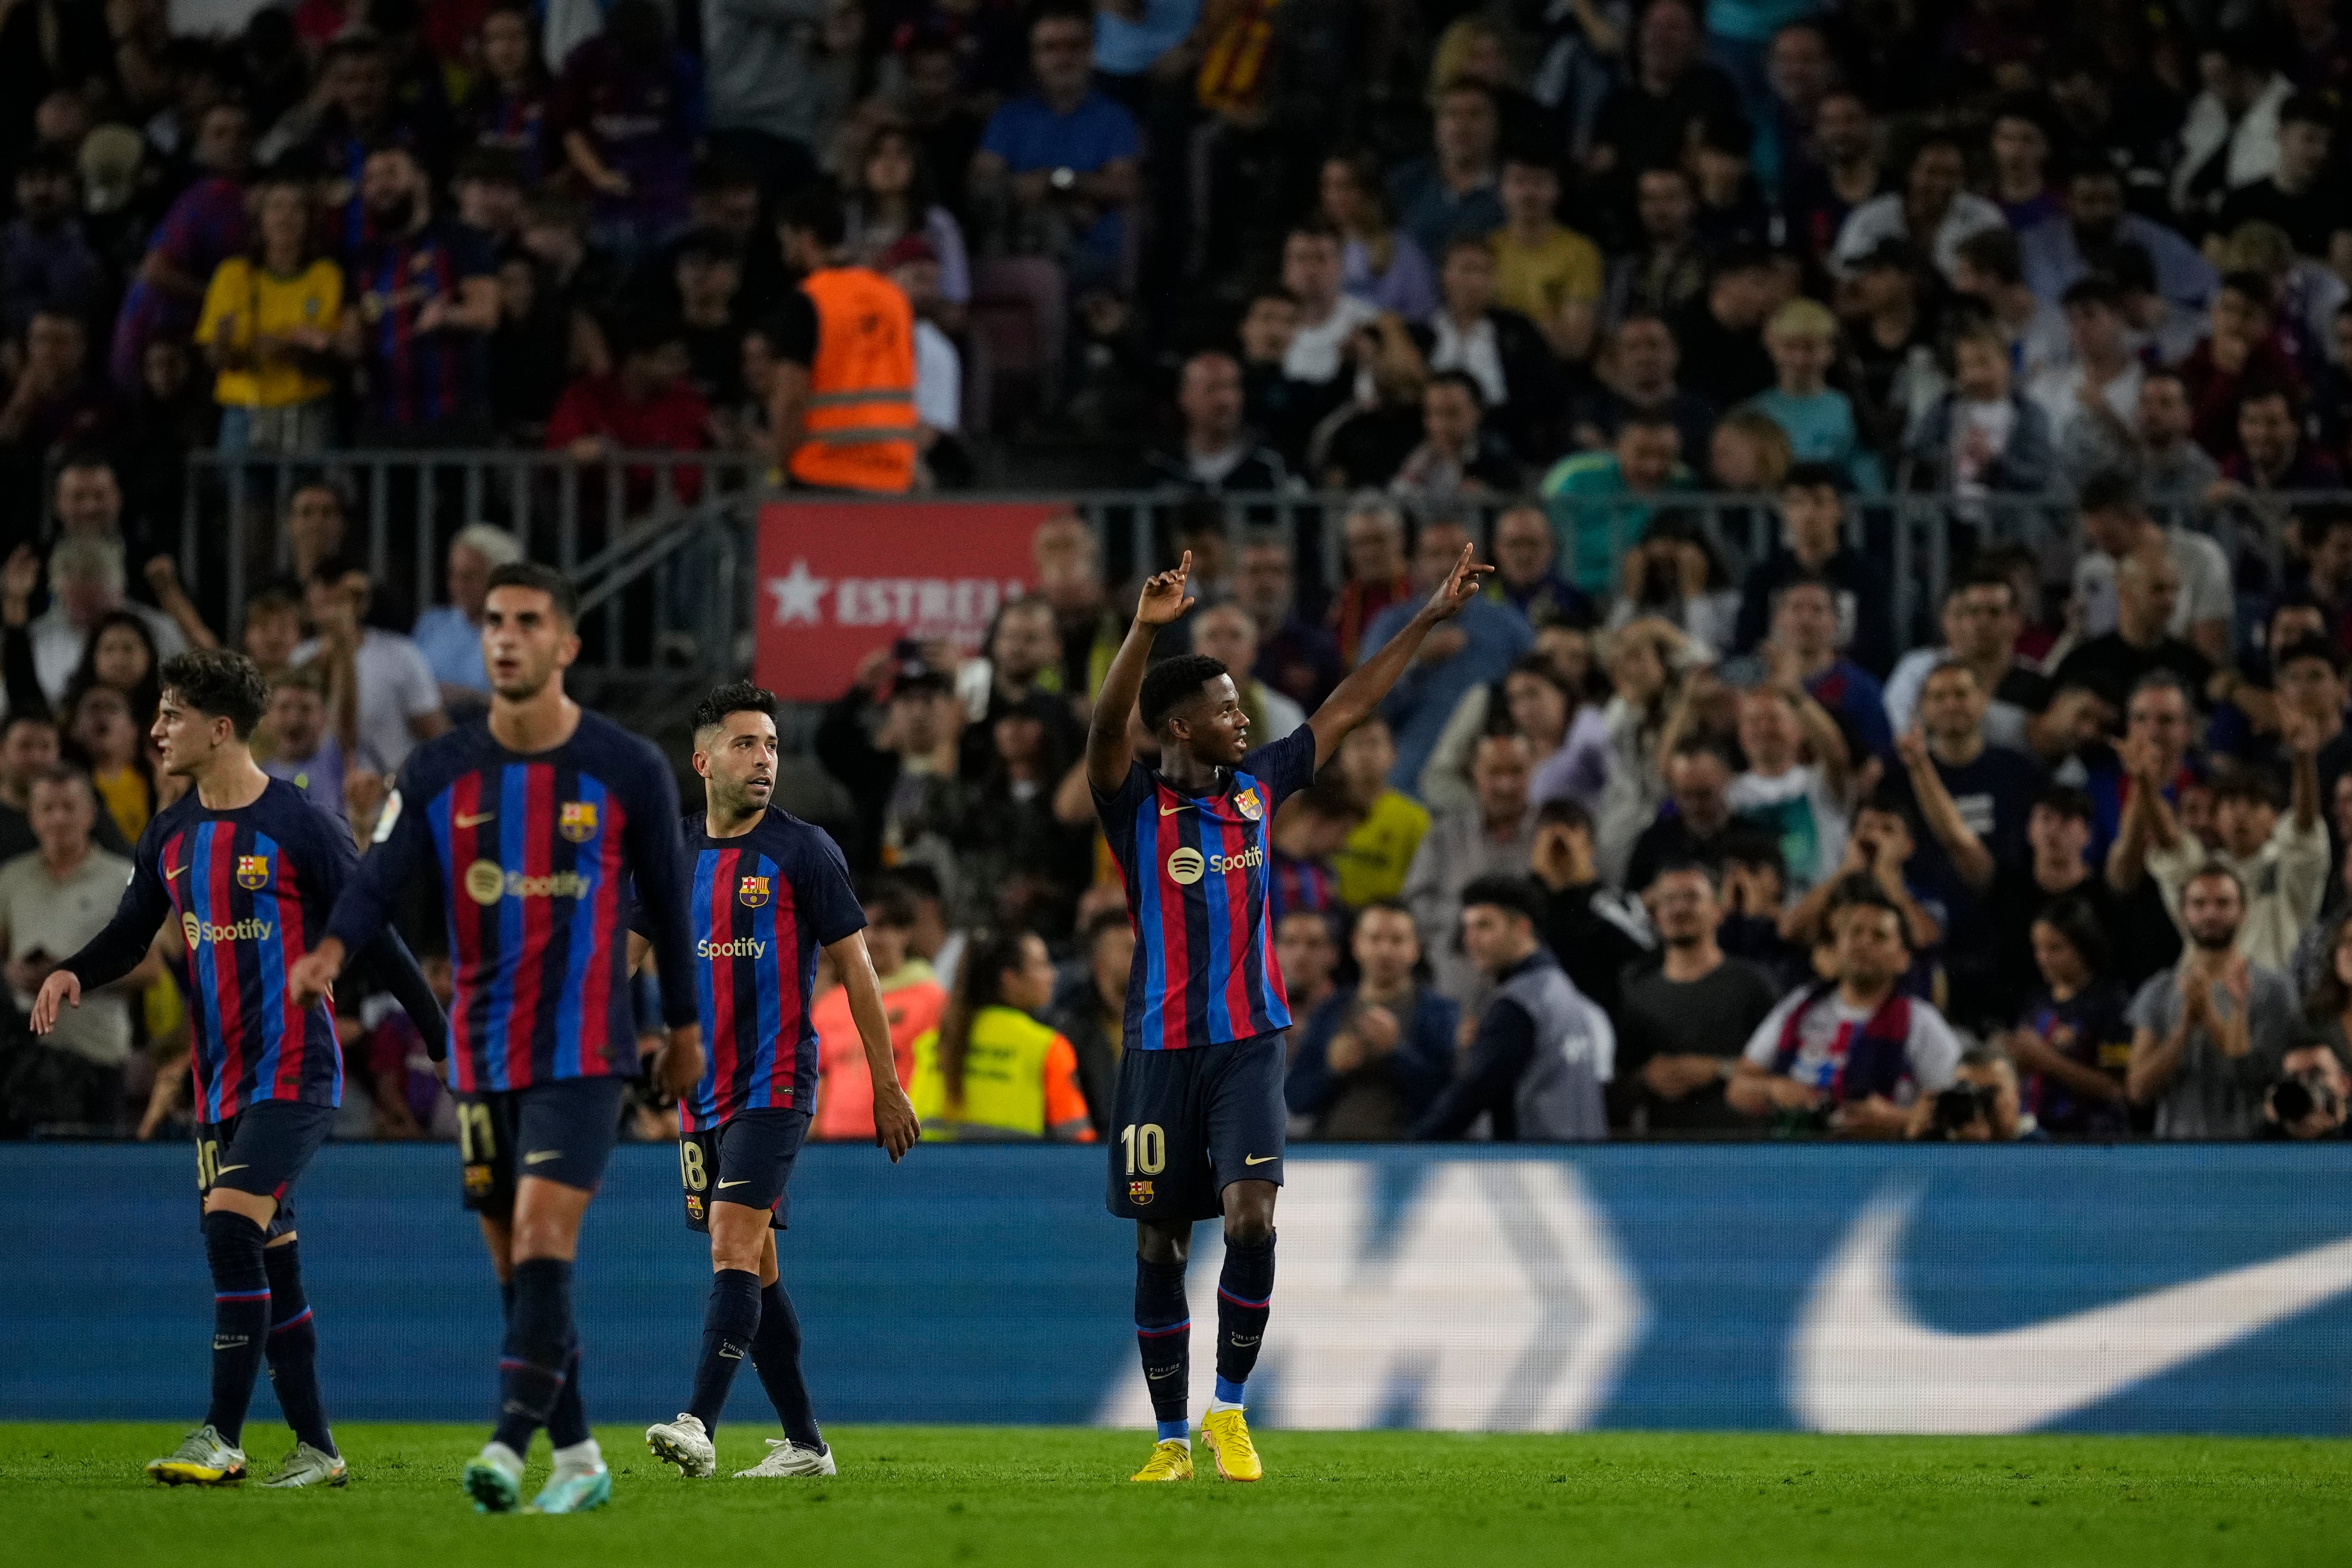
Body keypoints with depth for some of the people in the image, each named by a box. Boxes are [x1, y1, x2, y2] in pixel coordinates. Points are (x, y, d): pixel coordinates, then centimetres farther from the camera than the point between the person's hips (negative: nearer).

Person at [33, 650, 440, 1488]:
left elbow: (376, 940, -6)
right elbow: (131, 933, 18)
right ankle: (315, 1449, 17)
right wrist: (73, 975, -4)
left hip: (294, 1074, -7)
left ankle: (222, 1438, -20)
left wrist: (448, 1047, -4)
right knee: (268, 1264, 9)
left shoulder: (299, 828, -10)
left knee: (231, 1229, -21)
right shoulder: (171, 835, 9)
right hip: (220, 1085, 7)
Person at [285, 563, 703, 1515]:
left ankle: (508, 1450, -26)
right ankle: (578, 1460, 18)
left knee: (543, 1239, -19)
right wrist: (329, 952, -29)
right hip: (482, 1055, 4)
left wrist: (684, 1029, 12)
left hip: (584, 1051, -4)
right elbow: (380, 880, -8)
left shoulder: (629, 771, -2)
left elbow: (667, 902, 7)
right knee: (514, 1261, 7)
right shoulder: (439, 773, 2)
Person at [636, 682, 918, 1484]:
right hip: (700, 1088, 6)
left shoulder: (803, 852, -3)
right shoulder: (671, 855, 9)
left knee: (735, 1244, -18)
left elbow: (855, 968, -1)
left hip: (775, 1085, -6)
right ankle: (804, 1441, 17)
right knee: (752, 1264, 9)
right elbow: (621, 957, 12)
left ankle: (698, 1424, -26)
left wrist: (888, 1087, -2)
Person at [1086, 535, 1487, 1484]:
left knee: (1251, 1215, -15)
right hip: (1162, 1046, -2)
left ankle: (1230, 1410, -2)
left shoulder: (1258, 788, 9)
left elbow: (1350, 707, 15)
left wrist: (1430, 619, 15)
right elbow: (1107, 729, -23)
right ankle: (1173, 1437, 14)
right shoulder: (1138, 806, -3)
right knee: (1159, 1242, 3)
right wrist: (1147, 630, -38)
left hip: (1250, 1040, 2)